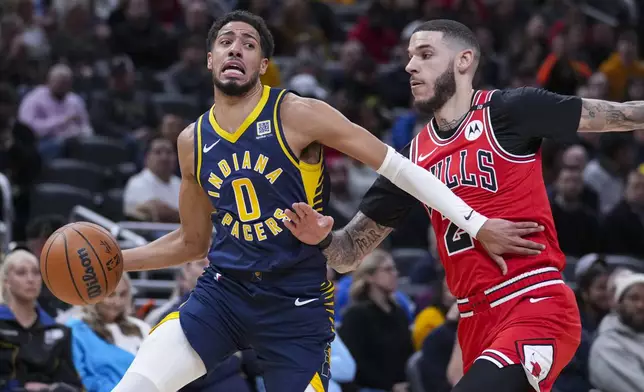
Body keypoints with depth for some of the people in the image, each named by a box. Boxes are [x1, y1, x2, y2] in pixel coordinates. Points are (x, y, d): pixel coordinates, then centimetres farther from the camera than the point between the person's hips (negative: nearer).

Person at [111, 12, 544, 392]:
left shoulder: (297, 115, -9)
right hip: (222, 290, 3)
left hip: (296, 302, -3)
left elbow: (396, 166, -10)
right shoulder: (192, 141, 6)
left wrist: (477, 224, -15)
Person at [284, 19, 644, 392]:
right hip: (478, 321, 7)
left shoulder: (511, 111, -4)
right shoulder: (414, 158, 13)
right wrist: (323, 237, -6)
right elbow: (351, 253, 15)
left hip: (537, 309, -7)